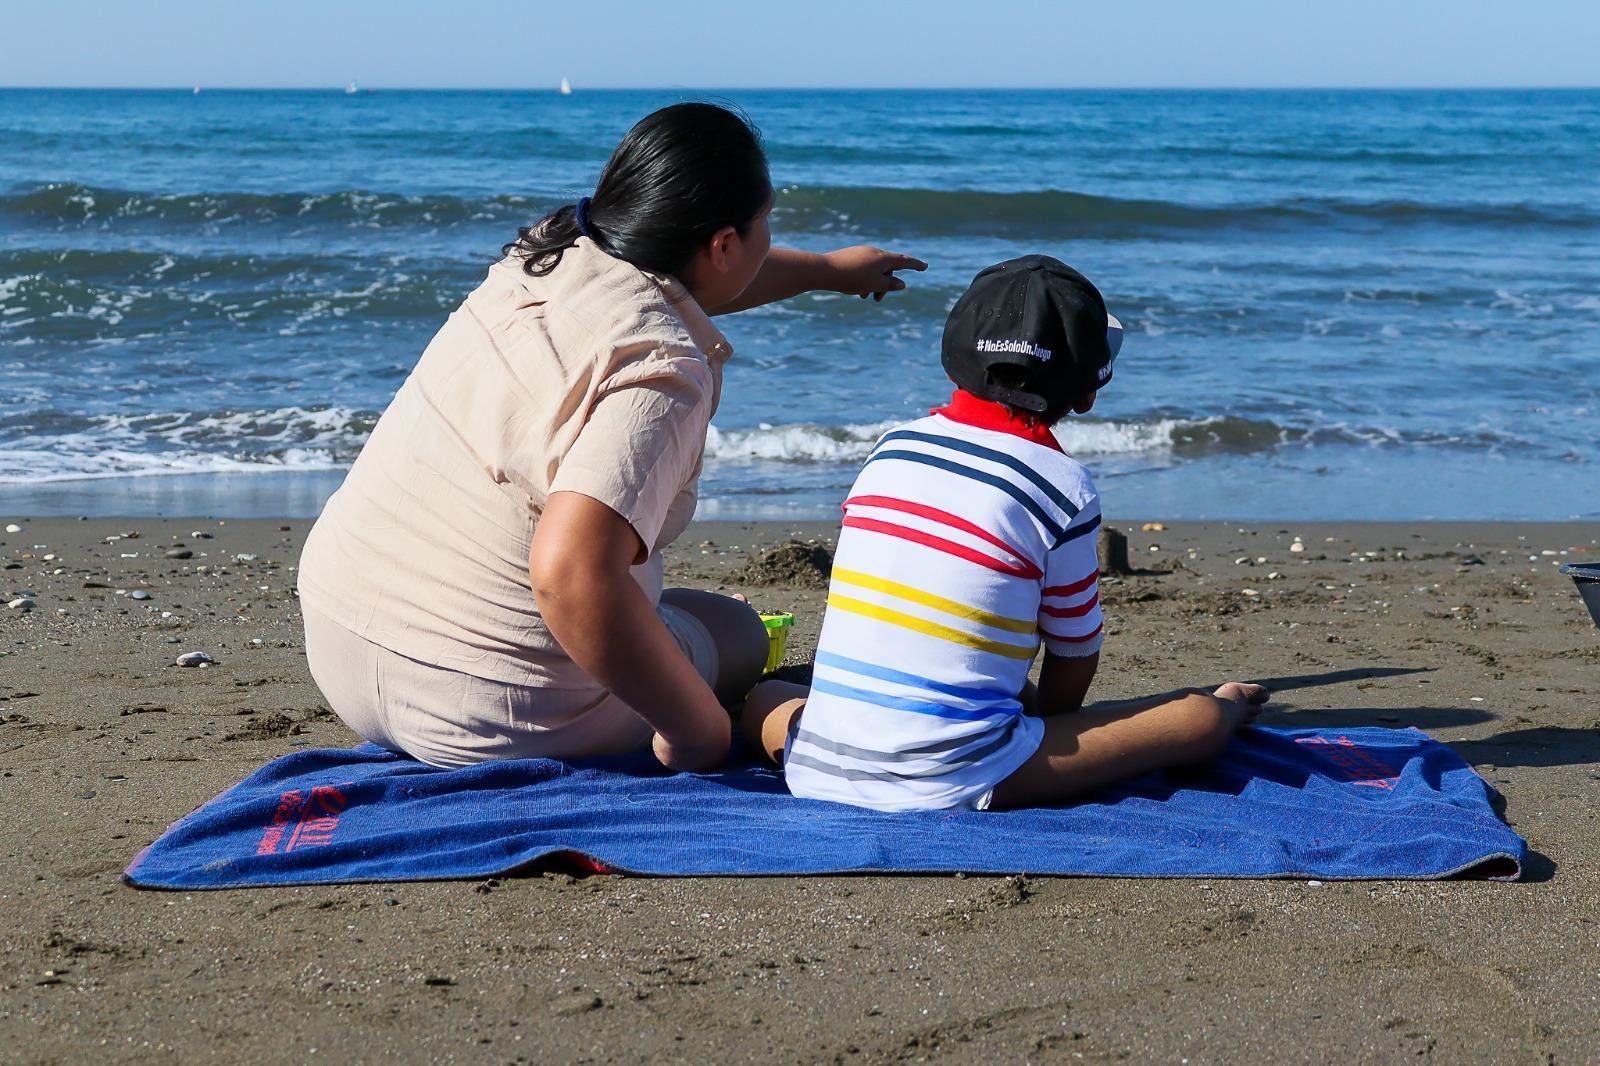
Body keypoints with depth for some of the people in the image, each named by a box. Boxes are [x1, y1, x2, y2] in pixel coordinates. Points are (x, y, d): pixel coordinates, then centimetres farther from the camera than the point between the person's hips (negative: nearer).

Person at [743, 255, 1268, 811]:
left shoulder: (892, 446, 13)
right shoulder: (1064, 487, -1)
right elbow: (1076, 661, 10)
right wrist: (1044, 712, 32)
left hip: (815, 766, 5)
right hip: (951, 781, -5)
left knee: (761, 694, 39)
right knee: (1201, 717, 2)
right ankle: (1227, 711, 36)